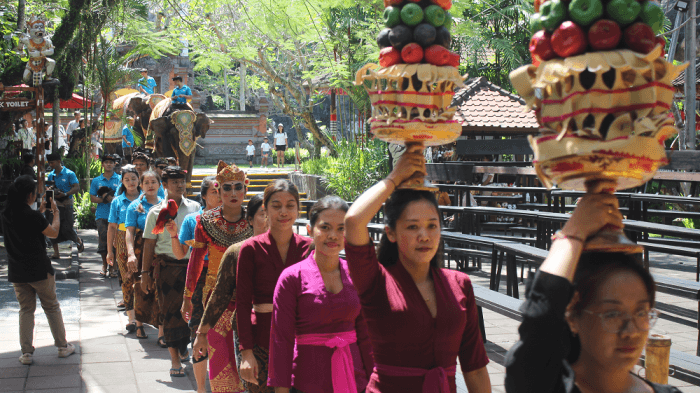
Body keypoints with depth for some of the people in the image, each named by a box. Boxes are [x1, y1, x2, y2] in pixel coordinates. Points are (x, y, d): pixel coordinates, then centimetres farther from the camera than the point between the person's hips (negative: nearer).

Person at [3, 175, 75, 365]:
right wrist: (55, 211, 7)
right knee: (51, 307, 10)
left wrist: (40, 210, 22)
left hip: (16, 272, 5)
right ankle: (62, 346, 19)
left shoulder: (6, 214, 0)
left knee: (26, 309, 13)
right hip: (39, 270, -5)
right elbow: (53, 232, -5)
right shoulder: (32, 216, -19)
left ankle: (26, 352, 10)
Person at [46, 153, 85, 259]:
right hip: (54, 204, 5)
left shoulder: (69, 174, -5)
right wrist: (50, 190, -5)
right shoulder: (51, 175, 12)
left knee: (67, 228, -8)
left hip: (66, 205, -5)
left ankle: (79, 241, 22)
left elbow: (77, 188, -10)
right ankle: (56, 252, 7)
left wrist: (64, 194, -22)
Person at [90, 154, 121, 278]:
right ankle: (104, 265, 15)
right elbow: (92, 198, 7)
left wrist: (111, 198, -13)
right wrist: (105, 199, -9)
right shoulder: (96, 181, 13)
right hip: (102, 215, 2)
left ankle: (112, 266, 4)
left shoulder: (120, 179, 8)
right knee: (103, 240, 1)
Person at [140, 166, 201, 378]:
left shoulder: (195, 207, 6)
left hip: (192, 265, 2)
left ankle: (183, 347, 34)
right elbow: (149, 243, 3)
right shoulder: (156, 212, 1)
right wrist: (145, 272, 0)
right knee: (171, 311, -1)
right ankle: (175, 359, 8)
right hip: (167, 266, -2)